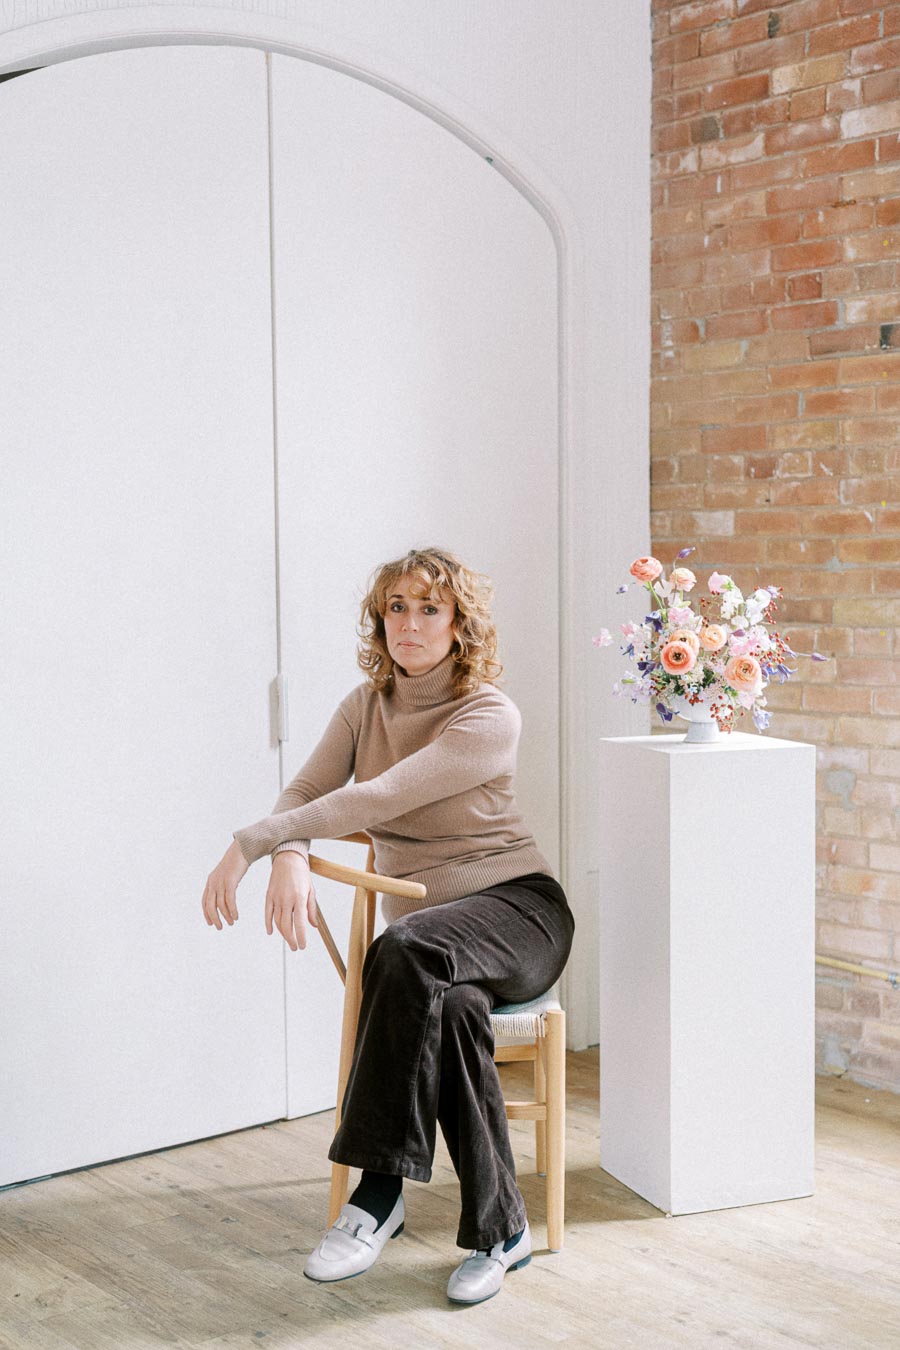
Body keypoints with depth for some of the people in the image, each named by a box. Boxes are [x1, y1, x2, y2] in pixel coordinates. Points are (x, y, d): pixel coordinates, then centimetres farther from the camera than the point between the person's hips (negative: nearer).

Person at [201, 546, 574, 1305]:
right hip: (432, 933, 4)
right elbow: (307, 790, 0)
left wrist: (249, 844, -25)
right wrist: (290, 859, -25)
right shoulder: (366, 706, 10)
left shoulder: (490, 716, -12)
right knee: (453, 1007, -33)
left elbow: (379, 798, -22)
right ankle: (500, 1231, -23)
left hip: (518, 908, -4)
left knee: (406, 950, -37)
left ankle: (380, 1192, -32)